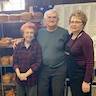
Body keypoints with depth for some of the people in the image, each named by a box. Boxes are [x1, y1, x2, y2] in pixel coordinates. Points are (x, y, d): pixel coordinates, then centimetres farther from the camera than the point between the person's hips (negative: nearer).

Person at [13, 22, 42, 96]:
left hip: (32, 79, -3)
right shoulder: (18, 46, 1)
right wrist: (18, 74, -14)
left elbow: (38, 63, -12)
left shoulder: (37, 46, -8)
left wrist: (26, 74, -16)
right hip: (19, 79, 3)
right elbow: (15, 62, 1)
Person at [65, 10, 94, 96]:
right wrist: (69, 72, 10)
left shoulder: (86, 39, -18)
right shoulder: (71, 37, 4)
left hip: (82, 76, -7)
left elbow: (90, 62, -19)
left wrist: (86, 81, -20)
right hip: (72, 76, 7)